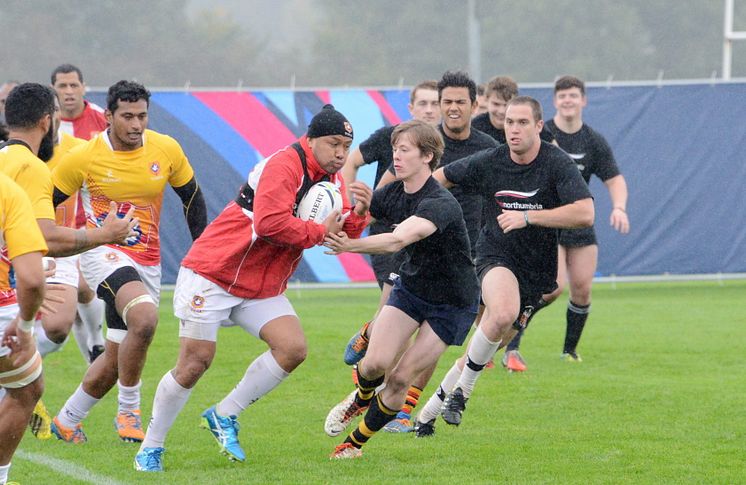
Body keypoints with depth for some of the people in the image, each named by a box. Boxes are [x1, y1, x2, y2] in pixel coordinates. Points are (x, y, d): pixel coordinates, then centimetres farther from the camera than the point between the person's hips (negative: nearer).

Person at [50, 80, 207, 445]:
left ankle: (67, 421, 30)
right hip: (104, 253, -4)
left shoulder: (167, 151, -2)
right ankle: (128, 411, -16)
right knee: (145, 318, -33)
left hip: (147, 261, 4)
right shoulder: (83, 158, -10)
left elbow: (192, 198, 13)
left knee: (115, 361, 7)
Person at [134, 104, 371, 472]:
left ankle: (224, 415, 3)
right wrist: (319, 232, -20)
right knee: (195, 362, -7)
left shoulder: (332, 180, 7)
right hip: (212, 275, -8)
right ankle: (150, 448, 8)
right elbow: (269, 222, -31)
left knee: (293, 348, -12)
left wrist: (358, 214, -15)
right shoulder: (284, 166, -20)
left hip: (262, 289, 8)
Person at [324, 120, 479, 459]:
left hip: (452, 304, -5)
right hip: (410, 287, 5)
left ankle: (355, 443, 13)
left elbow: (398, 240, -48)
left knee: (401, 378, -7)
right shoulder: (393, 193, -9)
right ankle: (361, 399, 26)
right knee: (375, 363, -10)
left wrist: (350, 246, -62)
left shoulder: (440, 204, -32)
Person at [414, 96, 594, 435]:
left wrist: (527, 217, -29)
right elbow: (441, 177, 10)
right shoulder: (489, 162, -7)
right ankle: (462, 390, -18)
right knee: (503, 313, -34)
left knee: (481, 354, 6)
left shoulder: (557, 163, -14)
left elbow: (585, 213, -26)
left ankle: (429, 411, 22)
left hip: (535, 271, 1)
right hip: (496, 255, -1)